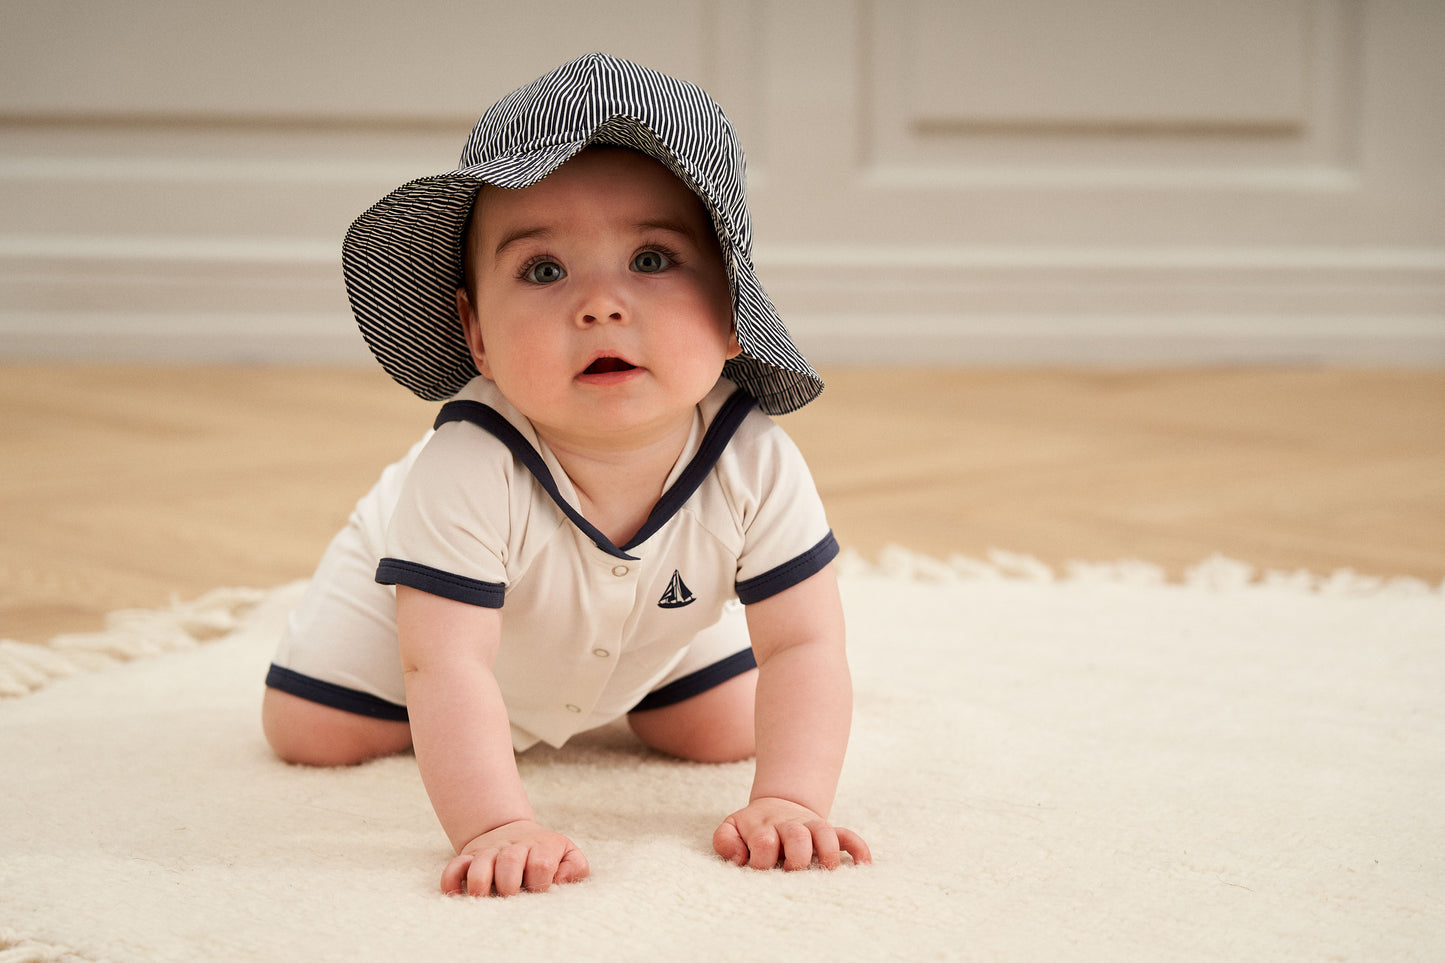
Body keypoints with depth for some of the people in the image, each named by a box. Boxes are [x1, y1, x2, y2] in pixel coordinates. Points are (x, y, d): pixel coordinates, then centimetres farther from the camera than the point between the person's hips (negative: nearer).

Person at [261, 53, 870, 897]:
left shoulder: (755, 463, -38)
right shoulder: (469, 469, -48)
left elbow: (804, 647, -33)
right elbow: (447, 666, -50)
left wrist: (791, 802, -48)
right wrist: (495, 825, -63)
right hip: (424, 597, -2)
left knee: (725, 733, 5)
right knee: (310, 734, -5)